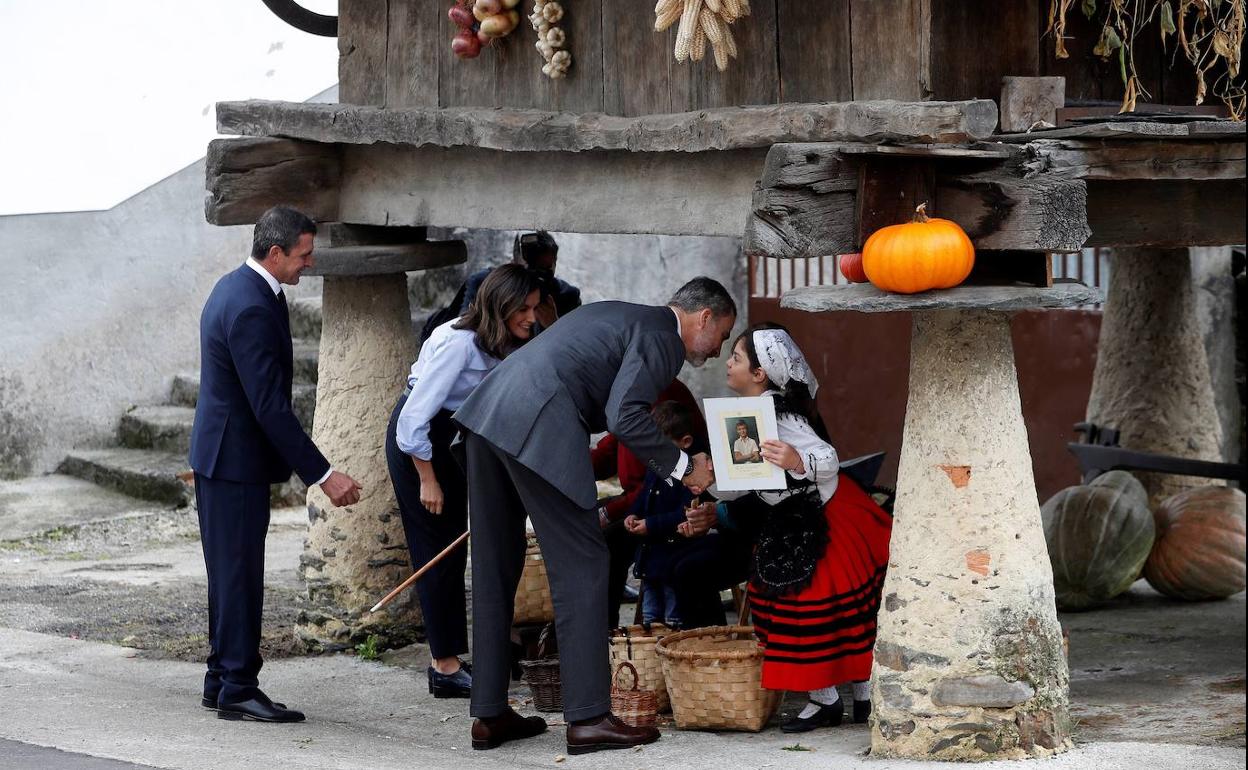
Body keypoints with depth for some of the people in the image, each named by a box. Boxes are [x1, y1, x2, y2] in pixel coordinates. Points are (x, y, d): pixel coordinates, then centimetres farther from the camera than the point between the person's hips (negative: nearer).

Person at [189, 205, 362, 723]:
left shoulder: (235, 287, 10)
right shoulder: (252, 308, -23)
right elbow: (270, 406, -25)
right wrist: (322, 475, -23)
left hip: (218, 453, 10)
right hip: (236, 460, -10)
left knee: (231, 576, 15)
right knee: (240, 577, -5)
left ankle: (222, 682, 21)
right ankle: (238, 690, 0)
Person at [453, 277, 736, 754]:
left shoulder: (621, 317, 29)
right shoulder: (663, 338, 0)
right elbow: (625, 416, -13)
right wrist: (682, 467, -1)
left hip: (486, 412, 10)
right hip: (538, 430, -10)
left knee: (496, 568, 13)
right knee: (581, 566, -2)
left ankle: (489, 715, 18)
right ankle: (588, 718, -2)